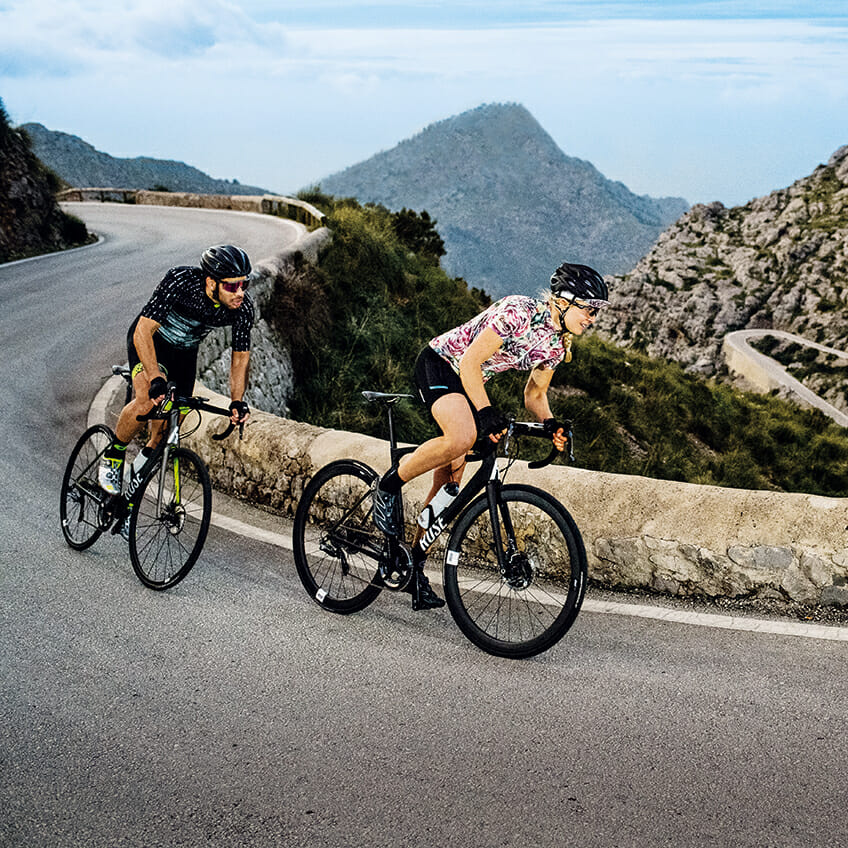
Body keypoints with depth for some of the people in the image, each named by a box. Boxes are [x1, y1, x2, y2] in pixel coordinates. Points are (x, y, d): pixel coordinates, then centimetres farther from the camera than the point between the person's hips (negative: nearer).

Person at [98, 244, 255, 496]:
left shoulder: (243, 307, -25)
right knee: (148, 400, -28)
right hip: (149, 341, -5)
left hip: (185, 351, 5)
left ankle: (147, 455, 34)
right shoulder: (181, 281, -37)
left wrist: (237, 402, -24)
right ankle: (113, 456, -5)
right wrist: (156, 379, -49)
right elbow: (143, 332, -37)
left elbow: (241, 355, -12)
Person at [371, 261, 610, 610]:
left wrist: (550, 424, -10)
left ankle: (414, 565, 14)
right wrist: (485, 412, -33)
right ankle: (388, 486, -13)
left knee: (450, 480, 3)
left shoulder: (558, 344, 0)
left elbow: (534, 394, 9)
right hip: (440, 363, -8)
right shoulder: (519, 312, -25)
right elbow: (470, 362, -26)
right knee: (462, 437, -36)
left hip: (468, 384, 8)